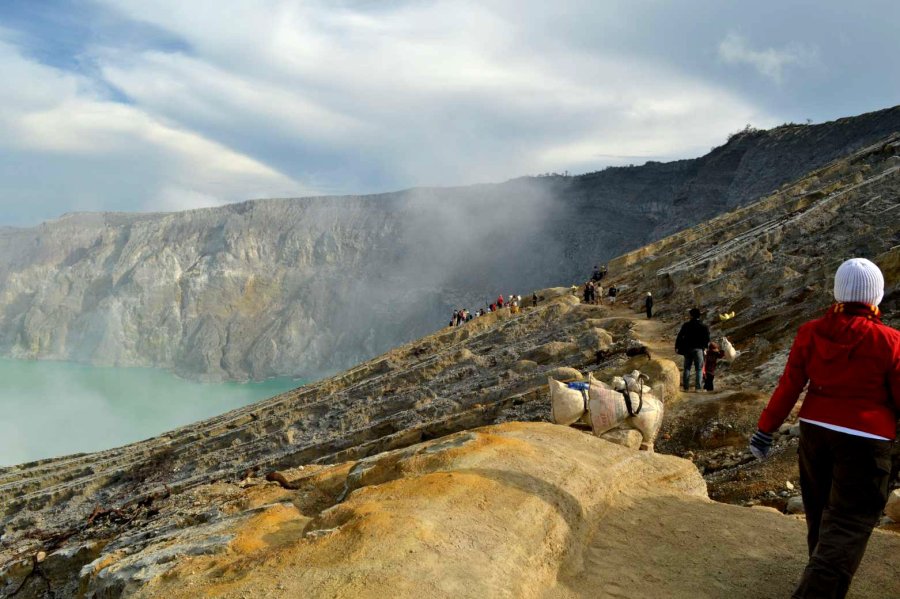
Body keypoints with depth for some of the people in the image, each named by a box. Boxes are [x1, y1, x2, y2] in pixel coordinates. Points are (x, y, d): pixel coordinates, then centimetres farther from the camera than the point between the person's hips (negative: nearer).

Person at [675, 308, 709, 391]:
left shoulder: (686, 325, -1)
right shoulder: (703, 326, -3)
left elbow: (679, 336, 0)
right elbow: (707, 339, -2)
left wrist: (677, 346, 8)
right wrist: (705, 347, 13)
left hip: (688, 349, 1)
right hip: (698, 349, -1)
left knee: (687, 368, 8)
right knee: (698, 369, 4)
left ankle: (686, 387, 5)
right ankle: (697, 387, -2)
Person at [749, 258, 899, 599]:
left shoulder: (811, 332, -4)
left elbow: (788, 387, -2)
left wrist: (765, 431, 5)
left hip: (814, 430, 5)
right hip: (864, 440, -5)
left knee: (820, 510, 23)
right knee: (849, 523, 2)